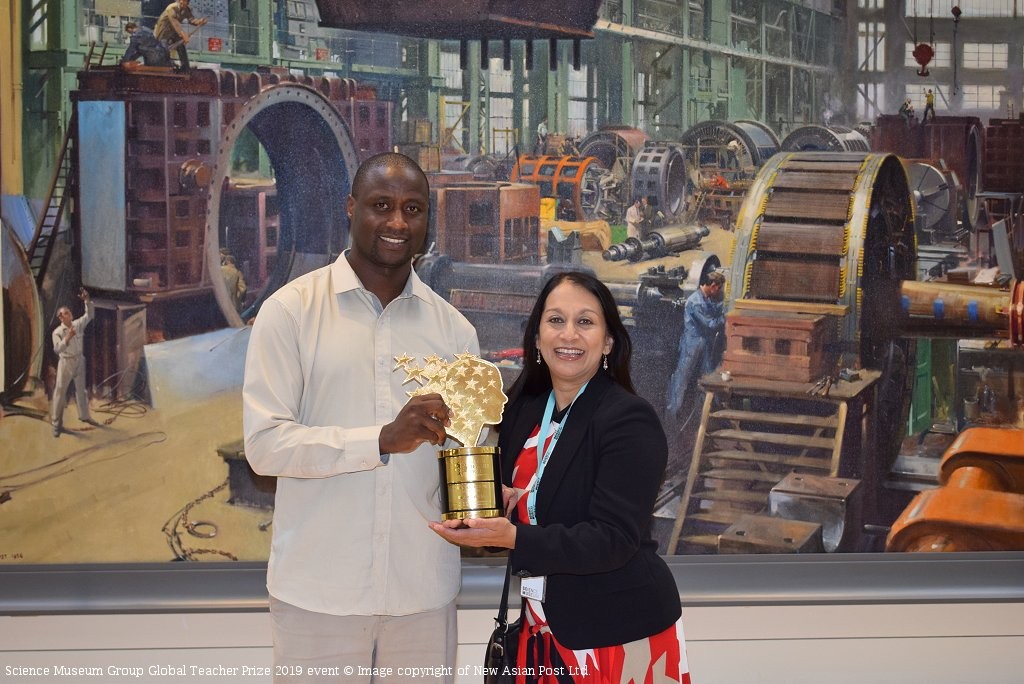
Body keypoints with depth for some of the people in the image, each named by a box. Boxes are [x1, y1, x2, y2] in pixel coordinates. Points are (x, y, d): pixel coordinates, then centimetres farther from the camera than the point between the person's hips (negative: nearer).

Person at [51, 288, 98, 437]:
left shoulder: (78, 324, -2)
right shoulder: (57, 332, -14)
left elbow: (89, 314, -3)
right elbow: (57, 349, -24)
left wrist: (87, 301, -17)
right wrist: (67, 338, -36)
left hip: (79, 360, 5)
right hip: (66, 362, -5)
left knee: (81, 389, 18)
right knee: (60, 391, -4)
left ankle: (84, 415, 36)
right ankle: (56, 423, 0)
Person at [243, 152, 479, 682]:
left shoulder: (452, 327, 8)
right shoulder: (290, 311, -4)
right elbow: (264, 443, -11)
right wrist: (383, 440, -23)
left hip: (424, 591, 3)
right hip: (319, 592, -3)